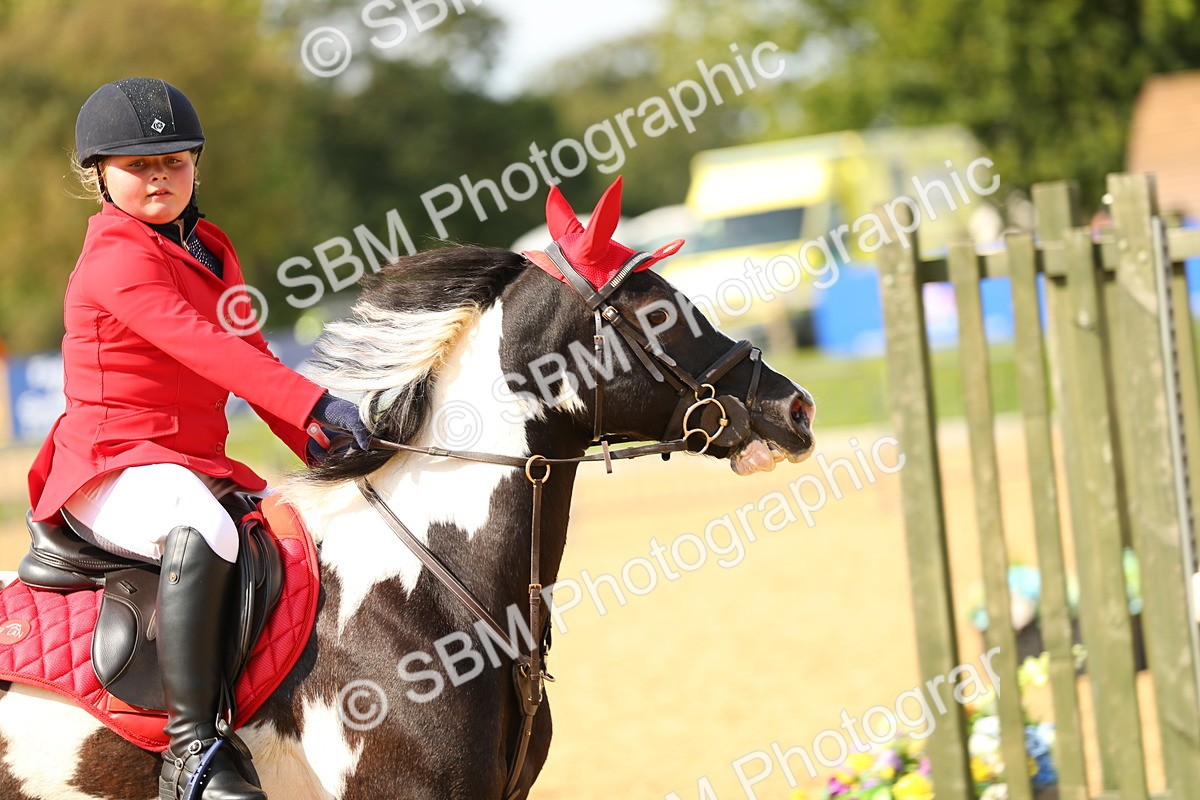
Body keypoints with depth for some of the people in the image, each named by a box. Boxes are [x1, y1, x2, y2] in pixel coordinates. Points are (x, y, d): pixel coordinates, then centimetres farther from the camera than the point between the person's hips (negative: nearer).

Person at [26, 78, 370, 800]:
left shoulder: (210, 248, 17)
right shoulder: (117, 258, -12)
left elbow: (248, 356, 18)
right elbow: (200, 345, -26)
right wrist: (315, 403, -34)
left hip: (197, 463, 9)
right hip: (113, 471, -9)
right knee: (201, 529, -39)